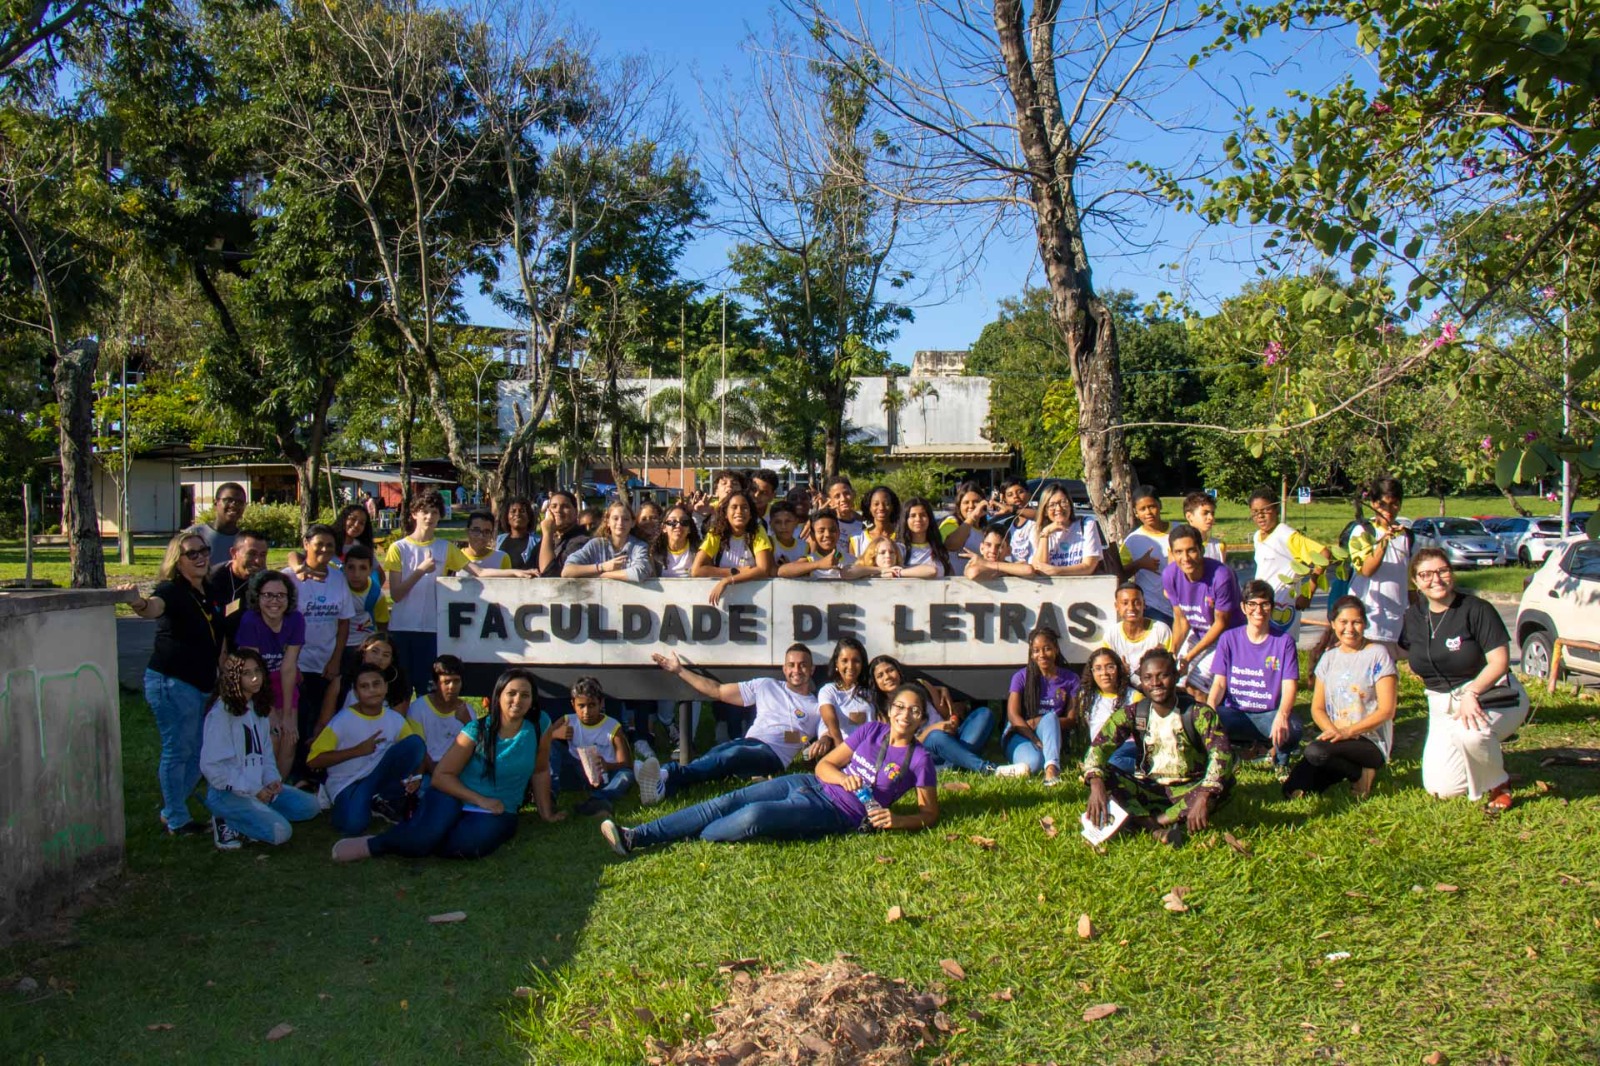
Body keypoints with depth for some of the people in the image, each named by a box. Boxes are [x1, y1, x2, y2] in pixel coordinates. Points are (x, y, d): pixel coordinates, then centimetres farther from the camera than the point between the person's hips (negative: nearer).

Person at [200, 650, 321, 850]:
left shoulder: (259, 707, 10)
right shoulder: (221, 712, -15)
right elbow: (211, 766, -18)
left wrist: (272, 780, -6)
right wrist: (253, 790, -16)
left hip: (259, 787, 8)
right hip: (227, 793, -8)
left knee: (310, 805, -1)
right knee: (280, 832, -24)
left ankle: (242, 820, 1)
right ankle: (227, 824, -2)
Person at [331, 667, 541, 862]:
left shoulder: (534, 733, 0)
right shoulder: (477, 730, -6)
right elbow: (441, 776, -7)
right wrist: (480, 800, -15)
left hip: (495, 814, 2)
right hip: (455, 798, -2)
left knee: (467, 844, -34)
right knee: (427, 835, -36)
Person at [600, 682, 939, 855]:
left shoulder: (918, 759, -2)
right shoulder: (871, 731, 11)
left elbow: (930, 813, 1)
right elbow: (823, 765, 11)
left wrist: (896, 820, -18)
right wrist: (843, 778, -11)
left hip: (834, 814, -5)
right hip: (809, 785, 5)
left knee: (754, 816, -30)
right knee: (725, 803, -13)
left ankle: (687, 839, -9)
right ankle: (634, 836, -16)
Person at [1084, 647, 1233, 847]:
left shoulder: (1199, 714, -11)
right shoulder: (1132, 713, -4)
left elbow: (1222, 755, -26)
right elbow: (1099, 746, -16)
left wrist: (1203, 797, -42)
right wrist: (1096, 783, -37)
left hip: (1186, 792, -2)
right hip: (1147, 791, 2)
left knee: (1224, 782, -31)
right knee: (1102, 773, -23)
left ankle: (1142, 821, -31)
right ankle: (1159, 829, -38)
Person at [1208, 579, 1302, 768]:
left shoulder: (1284, 641, 2)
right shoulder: (1229, 639, 4)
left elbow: (1289, 686, -7)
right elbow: (1219, 683, -1)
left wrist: (1281, 715, -29)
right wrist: (1209, 708, -24)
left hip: (1269, 714, 0)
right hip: (1234, 713, 0)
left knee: (1293, 729, -34)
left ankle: (1281, 759, 2)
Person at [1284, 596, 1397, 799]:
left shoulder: (1377, 655, -5)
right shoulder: (1328, 657, 10)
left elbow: (1386, 710, -11)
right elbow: (1317, 708, 8)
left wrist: (1348, 731, -20)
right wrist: (1332, 730, -13)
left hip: (1370, 742, -5)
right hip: (1334, 737, 5)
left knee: (1315, 752, -34)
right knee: (1293, 790, -14)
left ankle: (1361, 774, -5)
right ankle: (1349, 769, 10)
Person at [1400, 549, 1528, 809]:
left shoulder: (1476, 610, -14)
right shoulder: (1414, 617, 2)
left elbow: (1500, 661, -19)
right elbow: (1414, 662, 18)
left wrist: (1471, 693, -32)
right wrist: (1440, 688, 4)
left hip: (1490, 694, -5)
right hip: (1443, 706, 5)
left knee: (1469, 732, -40)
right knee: (1441, 788, -5)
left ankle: (1499, 784, -8)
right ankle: (1488, 761, 28)